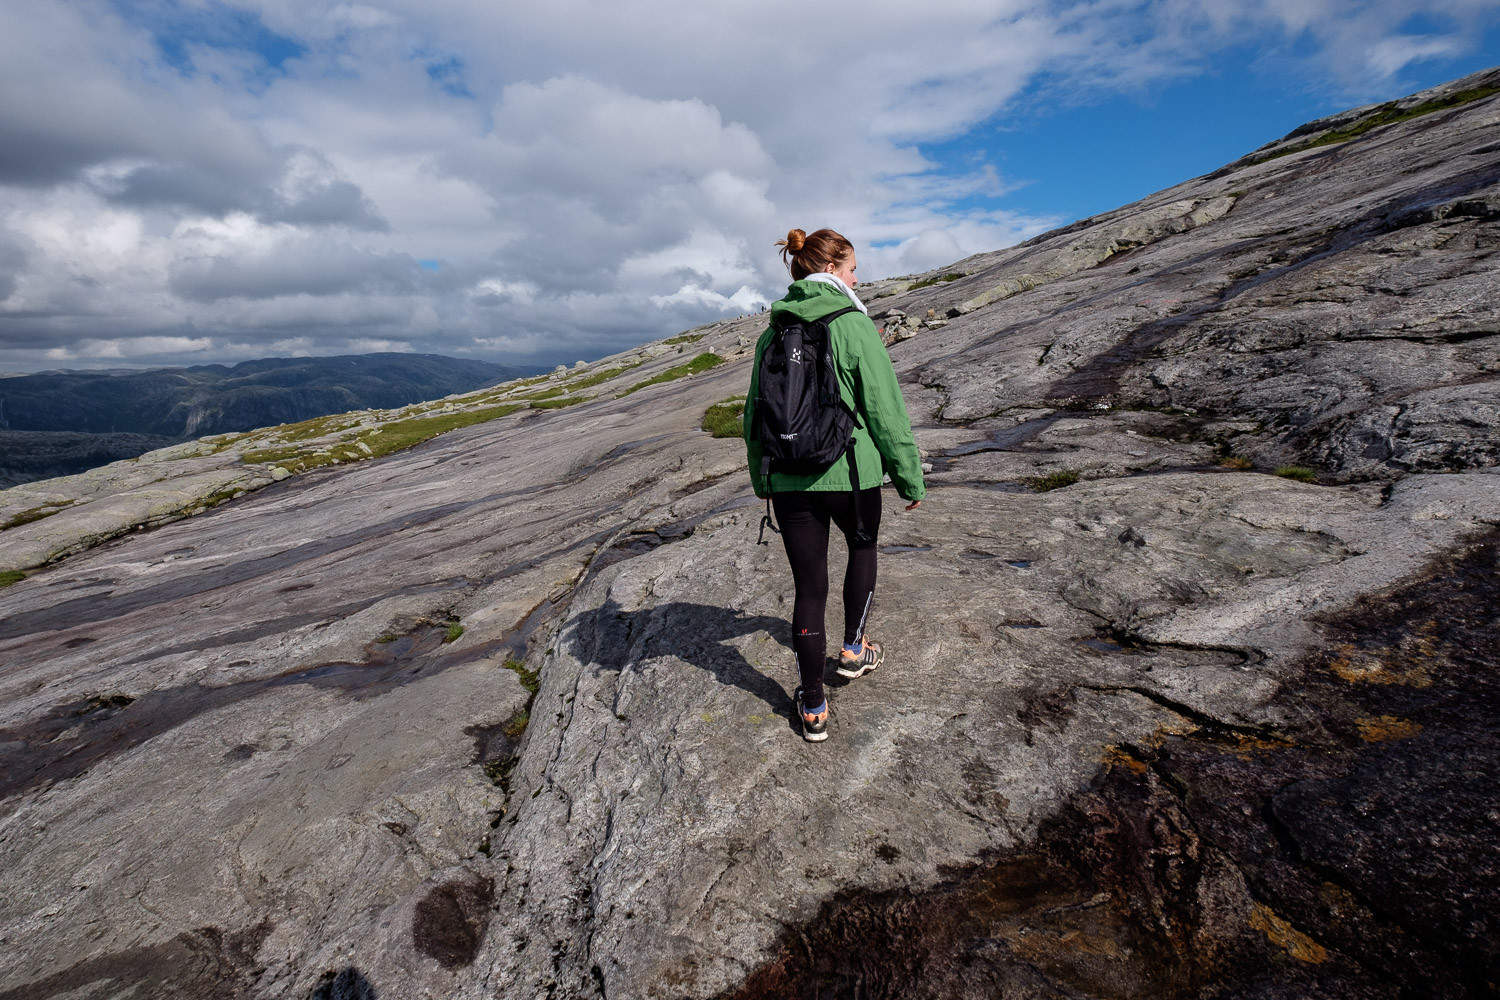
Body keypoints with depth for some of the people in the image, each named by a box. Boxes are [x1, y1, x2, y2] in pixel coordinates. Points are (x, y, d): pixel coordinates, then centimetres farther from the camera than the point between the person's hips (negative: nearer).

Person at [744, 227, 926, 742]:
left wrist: (762, 480, 23)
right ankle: (854, 649, 34)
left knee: (809, 588, 11)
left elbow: (755, 413, 13)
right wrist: (910, 478, -1)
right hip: (851, 473, -3)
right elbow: (886, 409, -10)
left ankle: (813, 707, 20)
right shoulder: (854, 325, -9)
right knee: (862, 547, 29)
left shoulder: (773, 330, 7)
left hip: (789, 480, 4)